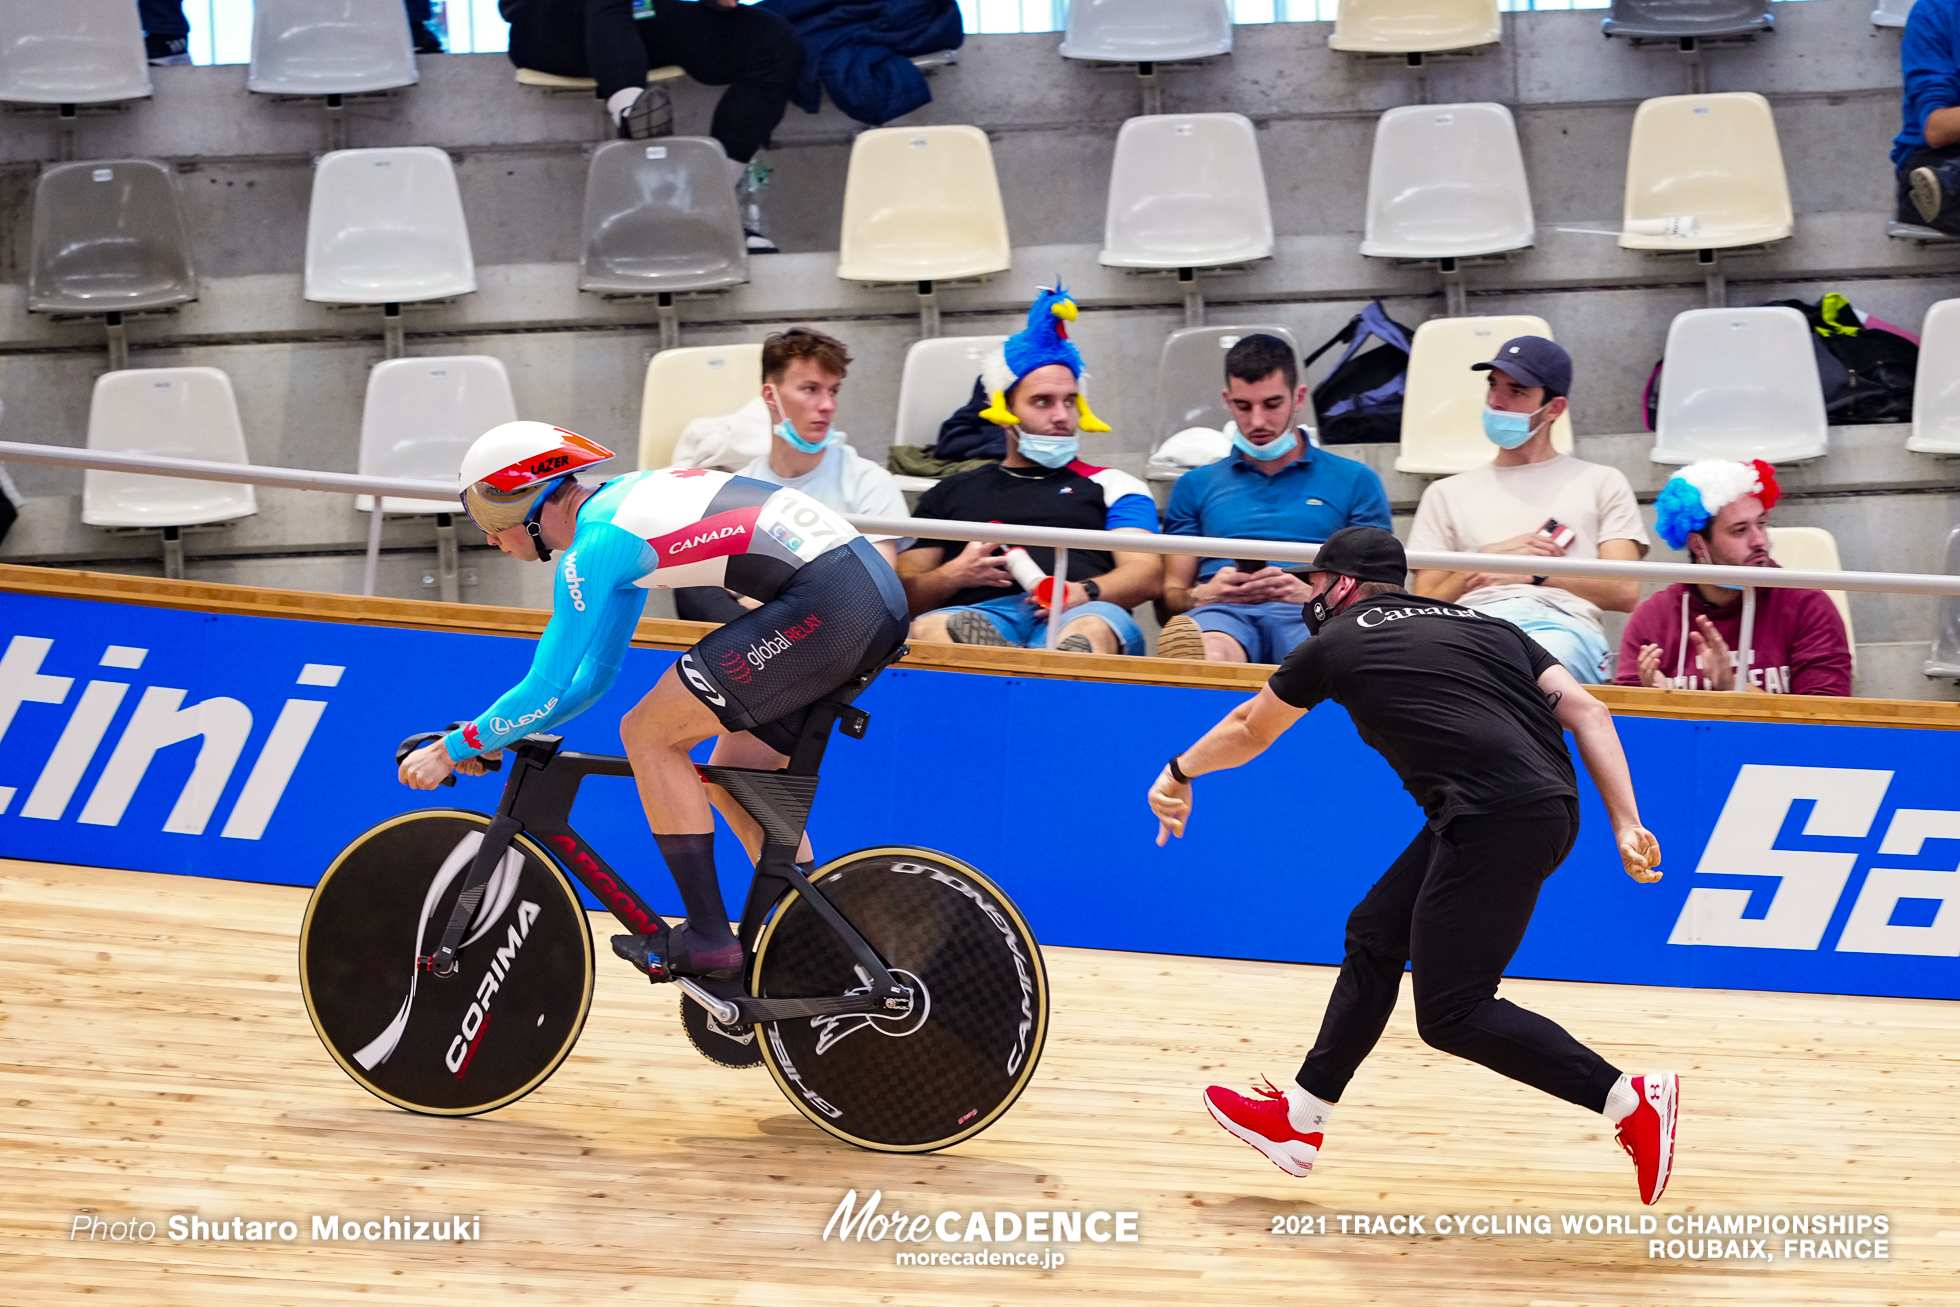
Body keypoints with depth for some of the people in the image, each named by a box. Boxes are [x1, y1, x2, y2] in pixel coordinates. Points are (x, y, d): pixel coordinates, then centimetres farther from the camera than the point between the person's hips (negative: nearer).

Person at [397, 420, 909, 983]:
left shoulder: (596, 546, -6)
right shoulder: (621, 501, 23)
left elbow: (548, 693, -5)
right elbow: (591, 677, 30)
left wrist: (454, 750, 6)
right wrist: (492, 736, 28)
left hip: (824, 606, -10)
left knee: (648, 735, -2)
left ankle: (708, 940, 0)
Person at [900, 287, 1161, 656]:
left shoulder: (1111, 486, 30)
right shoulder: (950, 494, 33)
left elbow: (1147, 573, 13)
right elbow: (904, 593, 26)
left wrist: (1084, 592, -10)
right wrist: (954, 575, 2)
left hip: (1075, 616, 0)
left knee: (1094, 628, -40)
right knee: (930, 628, -37)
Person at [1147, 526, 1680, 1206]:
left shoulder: (1337, 644, 12)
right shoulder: (1483, 624, 25)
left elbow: (1248, 730, 30)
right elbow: (1586, 711, 12)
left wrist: (1179, 775, 48)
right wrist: (1626, 824, 8)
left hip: (1495, 818, -8)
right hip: (1548, 811, 8)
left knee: (1452, 1014, -4)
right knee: (1374, 937, 18)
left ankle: (1631, 1099, -8)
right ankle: (1299, 1122, 26)